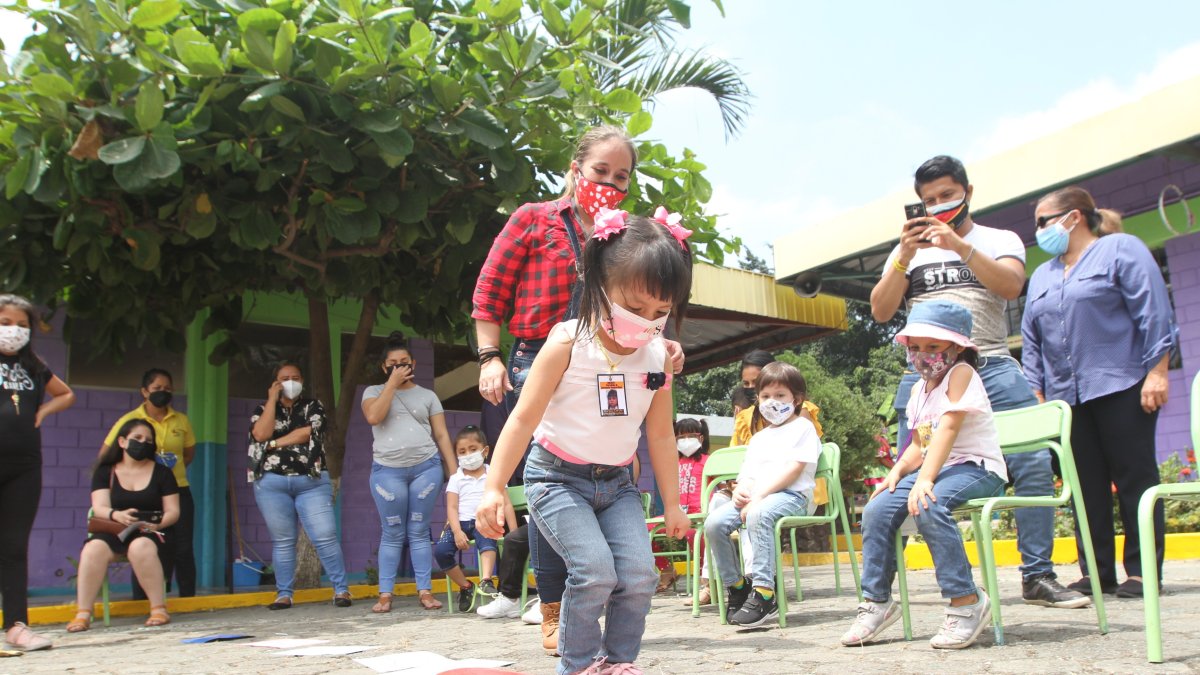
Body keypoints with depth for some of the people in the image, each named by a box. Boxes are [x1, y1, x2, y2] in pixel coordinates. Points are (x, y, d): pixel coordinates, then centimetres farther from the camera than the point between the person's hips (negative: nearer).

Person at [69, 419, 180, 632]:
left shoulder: (161, 472, 11)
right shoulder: (105, 472, 13)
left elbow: (173, 511, 5)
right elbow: (99, 508, -1)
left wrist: (155, 524, -17)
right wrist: (117, 515, -25)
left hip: (149, 533, -1)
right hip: (112, 531, 2)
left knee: (141, 547, -37)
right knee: (94, 548, -32)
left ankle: (159, 609, -32)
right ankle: (82, 614, -29)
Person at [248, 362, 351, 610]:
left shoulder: (313, 406, 10)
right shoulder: (263, 409, 13)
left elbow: (306, 433, -8)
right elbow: (261, 434, -7)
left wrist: (273, 444, -4)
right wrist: (272, 400, -3)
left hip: (311, 481, -1)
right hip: (272, 483, 1)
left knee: (325, 537, -7)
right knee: (282, 541, 4)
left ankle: (341, 589, -2)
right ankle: (284, 594, 10)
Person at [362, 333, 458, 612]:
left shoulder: (427, 396, 13)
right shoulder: (374, 392, 11)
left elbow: (441, 434, 10)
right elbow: (373, 417, -11)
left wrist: (454, 471, 3)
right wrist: (392, 383, -6)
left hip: (426, 467, 1)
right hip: (387, 470, -1)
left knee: (419, 532, 3)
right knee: (392, 534, 0)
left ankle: (425, 591, 5)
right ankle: (385, 594, 4)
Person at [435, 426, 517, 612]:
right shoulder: (456, 478, 12)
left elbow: (506, 504, 7)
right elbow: (452, 508, 2)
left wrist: (514, 531, -3)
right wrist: (457, 532, -14)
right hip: (461, 522, 2)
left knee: (487, 540, -36)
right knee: (440, 550, -22)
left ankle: (486, 581, -45)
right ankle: (465, 586, -7)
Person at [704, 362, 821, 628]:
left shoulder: (803, 427, 6)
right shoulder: (759, 438, 28)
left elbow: (794, 468, -7)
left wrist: (759, 496, -16)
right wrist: (740, 490, -5)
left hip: (791, 495, -7)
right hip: (753, 498, 7)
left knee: (758, 515, -39)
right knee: (714, 522, -19)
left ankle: (765, 594, -37)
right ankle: (736, 586, -4)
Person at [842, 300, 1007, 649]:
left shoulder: (961, 373, -11)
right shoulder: (919, 389, 14)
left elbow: (948, 428, -23)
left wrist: (924, 479, -33)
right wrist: (897, 471, -5)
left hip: (977, 467, -8)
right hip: (938, 467, 8)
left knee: (928, 506, -35)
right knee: (877, 510, -10)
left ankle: (967, 601, -24)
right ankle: (876, 601, 1)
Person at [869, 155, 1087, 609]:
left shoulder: (1000, 240, 12)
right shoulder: (909, 250, 16)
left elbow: (1010, 286, -8)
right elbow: (881, 311, 5)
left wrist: (960, 246, -19)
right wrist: (904, 257, -8)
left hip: (991, 368, 0)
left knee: (1035, 464, -10)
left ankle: (1037, 577, 2)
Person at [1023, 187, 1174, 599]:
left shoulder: (1121, 250, 1)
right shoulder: (1041, 276, 18)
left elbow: (1154, 313, -7)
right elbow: (1032, 341, 17)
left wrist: (1156, 372, -14)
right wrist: (1036, 392, 10)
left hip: (1121, 388, -6)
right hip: (1066, 396, 6)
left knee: (1135, 479, -1)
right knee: (1088, 485, 5)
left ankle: (1141, 571, 4)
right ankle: (1096, 572, 10)